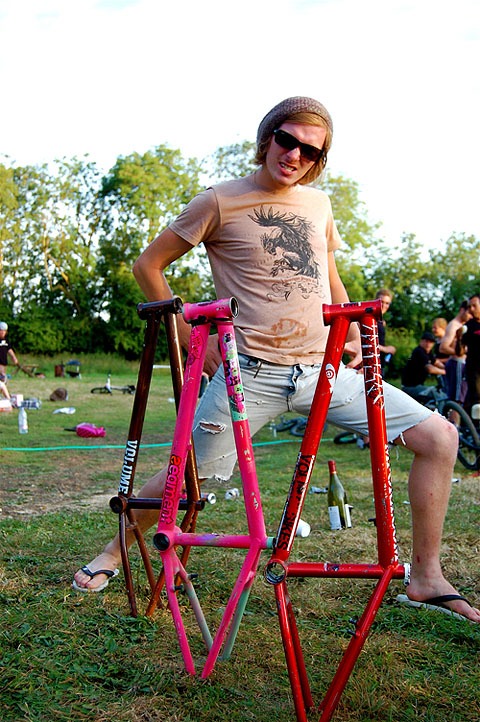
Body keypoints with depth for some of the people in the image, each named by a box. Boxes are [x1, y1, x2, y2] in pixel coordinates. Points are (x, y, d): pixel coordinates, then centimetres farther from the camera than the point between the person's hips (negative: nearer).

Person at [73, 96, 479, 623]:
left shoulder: (318, 204, 13)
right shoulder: (221, 202, -2)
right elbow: (147, 265, 4)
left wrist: (355, 336, 18)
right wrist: (191, 336, 0)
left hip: (324, 369, 5)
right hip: (252, 372, -4)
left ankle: (426, 578, 9)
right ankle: (113, 553, 31)